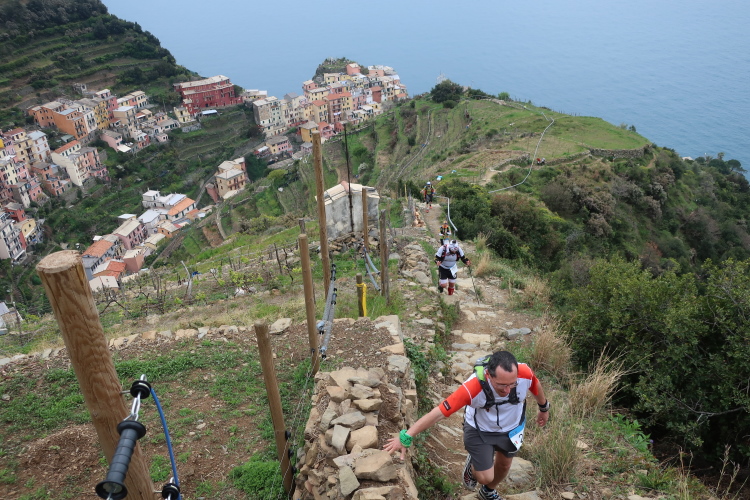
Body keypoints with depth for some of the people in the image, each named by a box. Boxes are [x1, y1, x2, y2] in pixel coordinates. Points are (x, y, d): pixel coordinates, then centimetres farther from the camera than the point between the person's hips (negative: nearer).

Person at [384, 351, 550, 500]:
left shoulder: (524, 373, -35)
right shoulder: (473, 387, -43)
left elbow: (535, 385, -9)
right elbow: (438, 412, -39)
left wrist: (544, 409, 10)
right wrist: (406, 437, -38)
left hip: (511, 428, 3)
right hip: (480, 431, -3)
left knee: (504, 464, 24)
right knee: (485, 477, -2)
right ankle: (473, 465, 36)